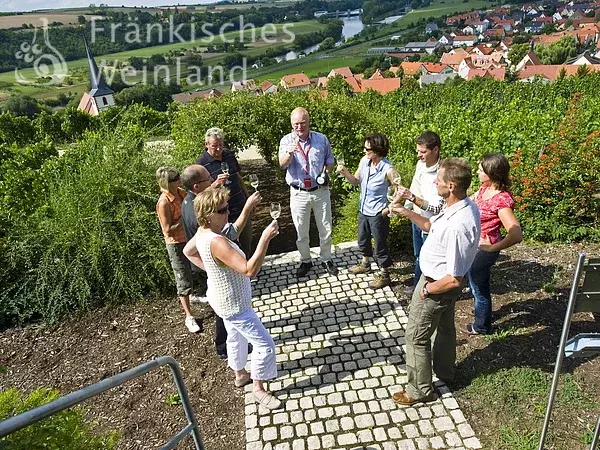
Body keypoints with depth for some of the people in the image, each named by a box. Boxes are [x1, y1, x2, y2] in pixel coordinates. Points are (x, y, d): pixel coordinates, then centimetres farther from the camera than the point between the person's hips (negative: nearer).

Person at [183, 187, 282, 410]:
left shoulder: (203, 232, -6)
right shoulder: (216, 242, -36)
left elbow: (188, 251, 15)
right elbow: (249, 270, -41)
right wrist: (265, 239, -43)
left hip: (225, 299, 10)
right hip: (233, 305, -10)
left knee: (236, 336, 30)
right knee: (265, 344, 2)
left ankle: (240, 374, 52)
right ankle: (258, 389, 21)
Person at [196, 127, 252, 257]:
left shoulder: (229, 154, 5)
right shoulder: (201, 163, -13)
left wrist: (248, 198, 18)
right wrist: (216, 183, -30)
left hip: (242, 208, 6)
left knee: (247, 243, 17)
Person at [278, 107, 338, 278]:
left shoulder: (321, 139, -2)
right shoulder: (286, 140, -7)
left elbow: (330, 161, 10)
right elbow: (282, 165, -21)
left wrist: (326, 172, -11)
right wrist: (289, 153, -42)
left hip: (320, 191, 1)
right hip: (299, 193, -1)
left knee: (326, 229, 13)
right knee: (301, 232, 12)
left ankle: (326, 259, 34)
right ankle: (305, 261, 33)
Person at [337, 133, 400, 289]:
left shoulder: (388, 170, -26)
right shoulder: (364, 161, -6)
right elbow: (356, 181, 4)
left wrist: (389, 208, -20)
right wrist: (345, 172, -13)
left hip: (378, 214, -7)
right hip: (363, 210, 7)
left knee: (380, 245, 8)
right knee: (363, 240, 26)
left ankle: (384, 275, 28)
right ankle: (365, 264, 51)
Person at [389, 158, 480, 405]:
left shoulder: (457, 226, -39)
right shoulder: (466, 205, -9)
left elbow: (454, 279, -34)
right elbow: (432, 225, 9)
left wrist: (427, 289, -18)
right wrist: (406, 212, -2)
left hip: (437, 285, -10)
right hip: (442, 279, 10)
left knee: (416, 338, 9)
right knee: (445, 327, 29)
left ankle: (420, 390, 28)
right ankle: (445, 371, 53)